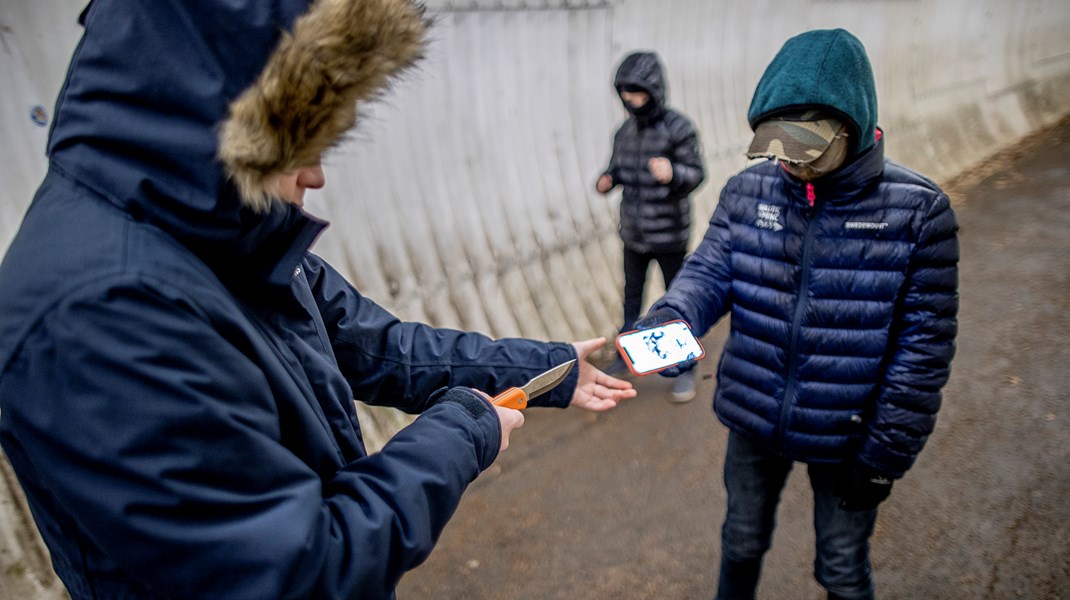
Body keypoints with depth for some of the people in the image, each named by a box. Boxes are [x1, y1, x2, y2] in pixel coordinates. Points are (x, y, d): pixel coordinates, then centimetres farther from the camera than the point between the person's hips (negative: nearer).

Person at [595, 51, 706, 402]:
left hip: (669, 234, -5)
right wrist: (608, 180, -9)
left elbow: (696, 173, -16)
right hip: (634, 232, 6)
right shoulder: (625, 131, 3)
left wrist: (672, 173, -38)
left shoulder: (678, 129, -16)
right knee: (632, 296, 21)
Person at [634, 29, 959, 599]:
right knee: (742, 542, 25)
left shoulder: (917, 209, -17)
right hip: (754, 418, 3)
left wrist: (886, 454, -10)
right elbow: (709, 270, -9)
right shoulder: (746, 190, -8)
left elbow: (926, 343, -13)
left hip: (844, 436, -2)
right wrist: (669, 322, -33)